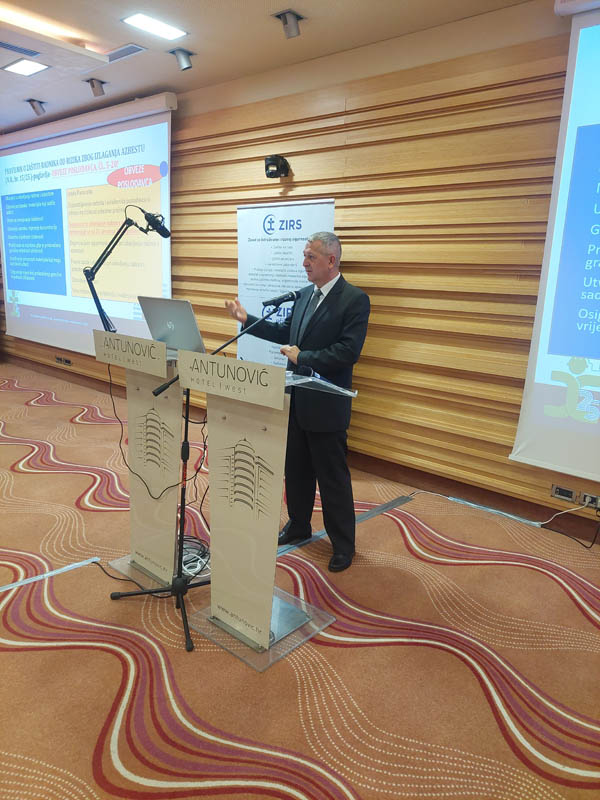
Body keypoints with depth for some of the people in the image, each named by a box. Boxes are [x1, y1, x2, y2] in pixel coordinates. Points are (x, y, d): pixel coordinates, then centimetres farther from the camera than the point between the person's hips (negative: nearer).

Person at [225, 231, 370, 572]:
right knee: (296, 469, 20)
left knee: (333, 477, 4)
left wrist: (301, 357, -18)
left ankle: (343, 545, 21)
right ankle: (299, 527, 40)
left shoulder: (355, 299, -14)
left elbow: (348, 352, -23)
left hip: (326, 405, -8)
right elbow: (286, 332, 18)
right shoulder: (304, 295, 10)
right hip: (296, 400, 8)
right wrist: (247, 319, 10)